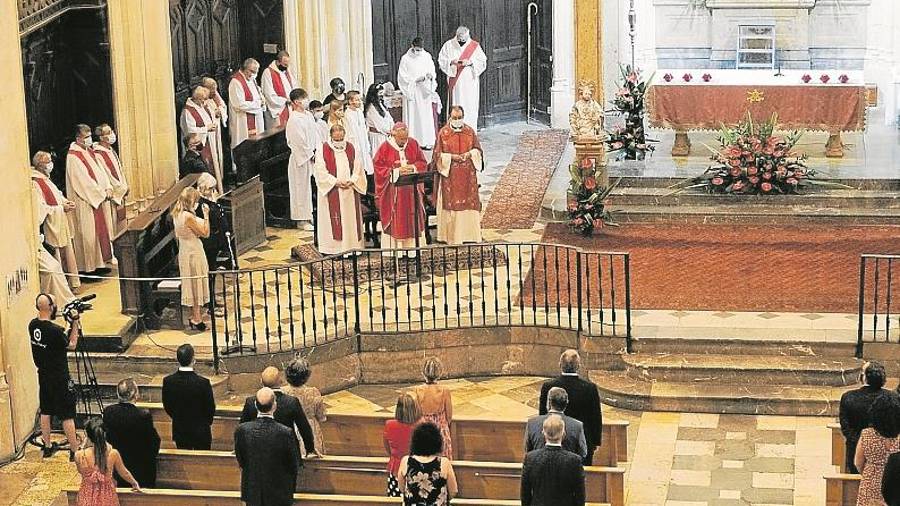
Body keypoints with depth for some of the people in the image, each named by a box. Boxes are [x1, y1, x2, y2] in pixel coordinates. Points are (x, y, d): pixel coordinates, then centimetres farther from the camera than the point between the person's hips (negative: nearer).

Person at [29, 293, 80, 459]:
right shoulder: (54, 330, -26)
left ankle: (48, 447, 29)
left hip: (43, 375, 7)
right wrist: (75, 324, -8)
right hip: (60, 379, -7)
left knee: (45, 412, 18)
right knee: (68, 415, 1)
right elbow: (71, 345, -11)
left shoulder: (33, 325, -4)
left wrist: (71, 325, 5)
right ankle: (74, 450, 5)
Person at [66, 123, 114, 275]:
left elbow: (100, 172, 11)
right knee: (88, 234, -5)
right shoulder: (73, 157, -15)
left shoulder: (90, 152, 13)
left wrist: (108, 188, -5)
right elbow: (84, 180, -19)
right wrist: (102, 193, -17)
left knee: (101, 231, 11)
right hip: (85, 202, -9)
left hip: (99, 200, 9)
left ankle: (99, 263, 19)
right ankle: (87, 267, 1)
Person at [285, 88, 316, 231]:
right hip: (300, 159, -8)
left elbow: (316, 133, 12)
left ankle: (310, 216, 22)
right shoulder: (294, 120, -16)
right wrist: (310, 154, -12)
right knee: (302, 188, 0)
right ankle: (302, 220, 7)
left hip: (312, 157, 8)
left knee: (312, 187, 12)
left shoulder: (308, 115, 9)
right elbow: (299, 142, -17)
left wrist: (317, 151, 2)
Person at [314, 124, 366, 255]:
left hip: (350, 191, 3)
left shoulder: (352, 149, 7)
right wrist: (336, 182, -16)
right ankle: (333, 248, -2)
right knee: (334, 220, -4)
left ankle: (352, 246, 10)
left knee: (351, 219, 4)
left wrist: (352, 181, -12)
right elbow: (321, 172, -7)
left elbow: (358, 169, 6)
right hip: (331, 191, -3)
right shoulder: (323, 150, -2)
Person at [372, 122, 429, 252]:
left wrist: (413, 167, -13)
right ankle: (394, 248, 5)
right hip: (392, 191, -3)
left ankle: (413, 246, 13)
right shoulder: (385, 148, -7)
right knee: (395, 220, -1)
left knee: (413, 217, 6)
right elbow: (378, 168, -7)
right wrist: (396, 171, -17)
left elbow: (422, 162, 7)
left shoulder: (413, 144, 3)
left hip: (411, 190, 3)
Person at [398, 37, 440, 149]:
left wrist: (430, 75, -12)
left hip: (425, 91, 3)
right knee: (413, 117, -4)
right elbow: (403, 77, -5)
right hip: (412, 92, -3)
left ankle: (426, 142, 6)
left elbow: (433, 71, 11)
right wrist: (416, 79, -17)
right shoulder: (406, 59, -3)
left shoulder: (427, 56, 5)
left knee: (426, 116, 1)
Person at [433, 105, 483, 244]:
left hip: (468, 175, 2)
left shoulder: (470, 131, 6)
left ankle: (469, 234, 9)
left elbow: (477, 149, 10)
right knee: (451, 203, -2)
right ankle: (452, 234, 3)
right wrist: (452, 157, -15)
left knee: (469, 201, 3)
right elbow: (438, 154, -1)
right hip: (450, 174, -2)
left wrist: (470, 154, -10)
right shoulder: (443, 133, -1)